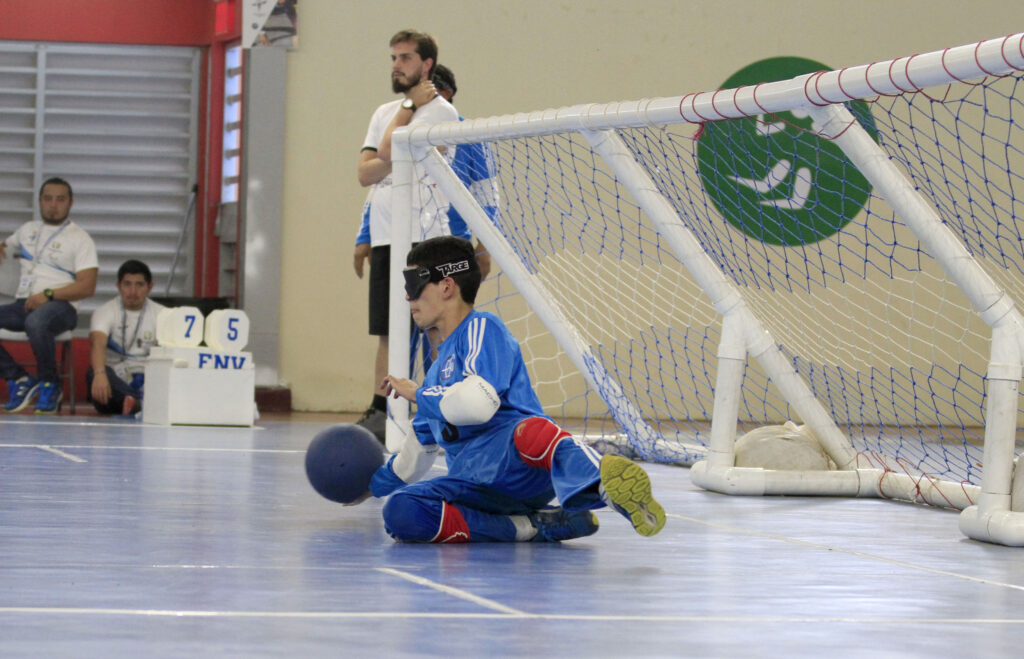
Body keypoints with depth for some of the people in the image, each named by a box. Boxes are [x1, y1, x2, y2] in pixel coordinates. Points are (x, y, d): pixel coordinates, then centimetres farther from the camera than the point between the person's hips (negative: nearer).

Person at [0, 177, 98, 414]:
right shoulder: (28, 230, 23)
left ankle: (50, 384, -19)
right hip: (23, 304, 5)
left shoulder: (80, 239, 5)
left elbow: (87, 287, -6)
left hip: (60, 306, -5)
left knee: (36, 322, -41)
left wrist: (48, 295, -18)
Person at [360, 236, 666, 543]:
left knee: (526, 431, -43)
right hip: (476, 487, 7)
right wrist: (374, 485, 58)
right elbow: (420, 445, 44)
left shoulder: (482, 328, 4)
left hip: (519, 463, -7)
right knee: (399, 512, -22)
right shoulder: (438, 369, 31)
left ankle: (607, 480, -70)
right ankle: (529, 527, -20)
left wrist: (417, 394, 4)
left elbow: (479, 402, -14)